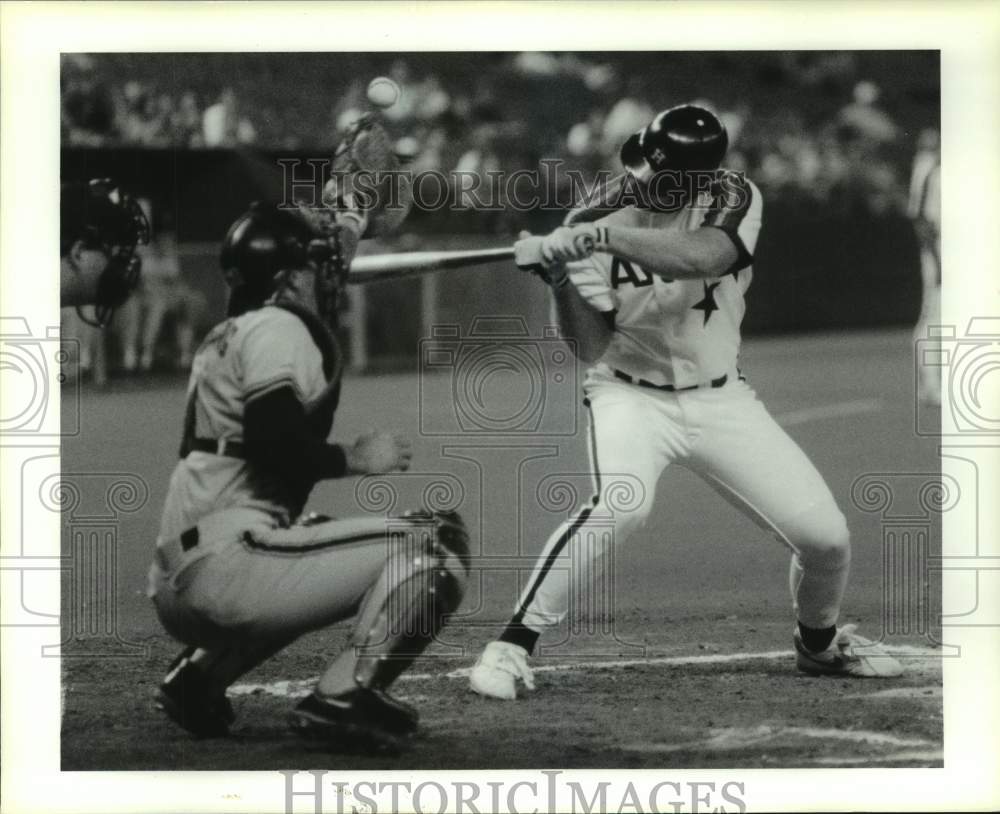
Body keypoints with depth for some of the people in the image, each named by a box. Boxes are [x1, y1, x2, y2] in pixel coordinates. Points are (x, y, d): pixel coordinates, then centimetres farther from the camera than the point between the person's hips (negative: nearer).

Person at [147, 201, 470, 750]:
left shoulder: (229, 334, 23)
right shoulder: (276, 328, -4)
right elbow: (275, 444, -19)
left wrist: (345, 233, 39)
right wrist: (356, 458, -5)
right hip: (222, 570, -10)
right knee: (436, 541, -10)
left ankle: (199, 676, 20)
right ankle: (343, 696, -18)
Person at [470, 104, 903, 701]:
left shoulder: (733, 199, -13)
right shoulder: (593, 221, -12)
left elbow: (704, 256, -37)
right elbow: (592, 348, -14)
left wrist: (606, 238, -47)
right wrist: (563, 276, -30)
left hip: (721, 399, 2)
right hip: (631, 395, -2)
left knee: (825, 535, -4)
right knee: (621, 505, -34)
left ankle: (820, 641, 29)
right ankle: (513, 645, -23)